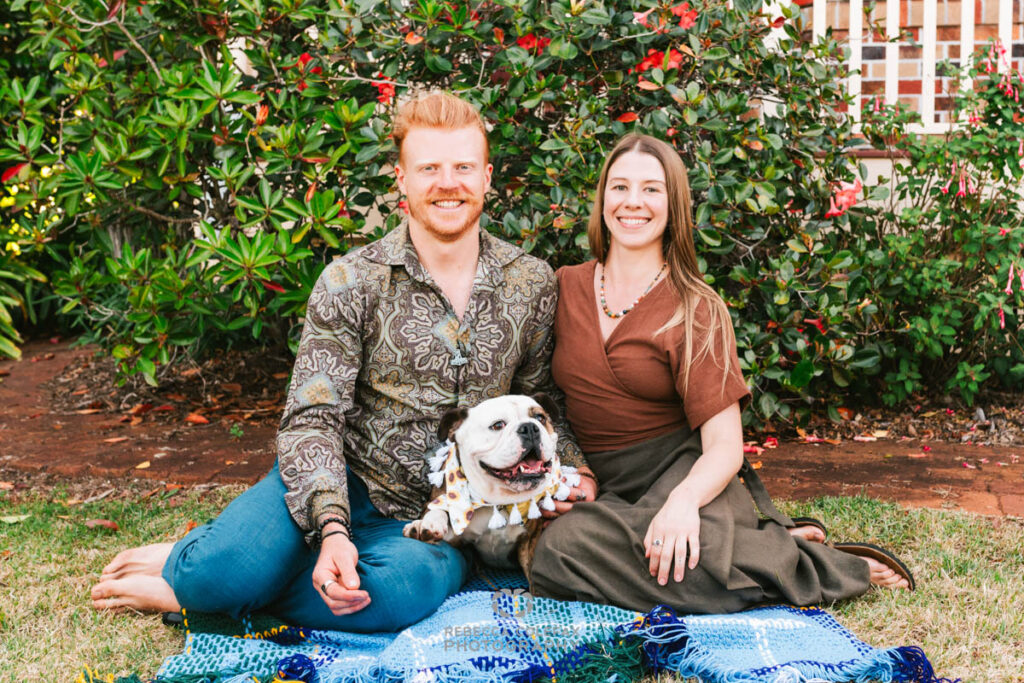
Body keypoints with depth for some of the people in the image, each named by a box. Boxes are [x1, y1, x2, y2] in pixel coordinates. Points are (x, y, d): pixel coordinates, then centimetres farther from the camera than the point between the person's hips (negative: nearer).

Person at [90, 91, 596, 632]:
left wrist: (572, 468, -3)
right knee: (227, 570, -32)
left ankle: (180, 592, -12)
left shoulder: (533, 284, 4)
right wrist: (332, 528, -25)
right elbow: (313, 418, -10)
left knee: (409, 586, -34)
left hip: (426, 519, 2)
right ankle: (185, 561, 8)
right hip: (340, 483, -2)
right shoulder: (350, 283, -6)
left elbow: (533, 399, 17)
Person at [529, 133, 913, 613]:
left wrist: (684, 499, -31)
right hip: (604, 488, 4)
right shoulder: (566, 287, 9)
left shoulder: (696, 310, -2)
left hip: (680, 471, -4)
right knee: (564, 543, -33)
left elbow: (724, 444, -10)